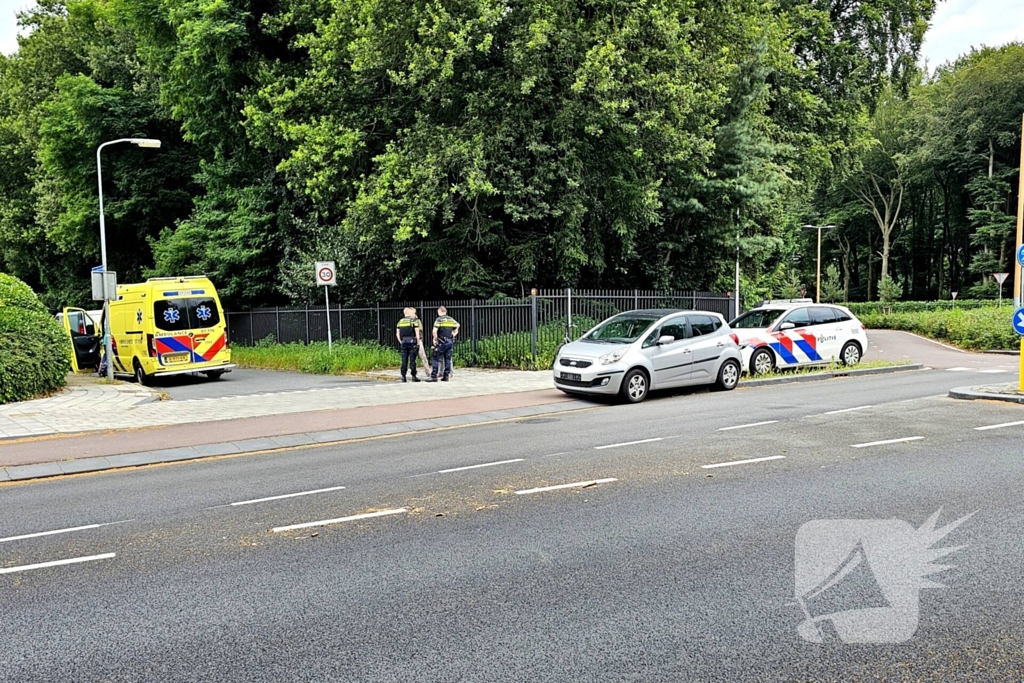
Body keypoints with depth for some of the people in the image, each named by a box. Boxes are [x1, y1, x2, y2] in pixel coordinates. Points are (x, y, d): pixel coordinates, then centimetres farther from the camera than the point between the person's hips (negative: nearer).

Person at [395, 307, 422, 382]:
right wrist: (418, 342, -3)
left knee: (404, 360, 7)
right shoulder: (414, 320, -3)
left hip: (404, 342, 4)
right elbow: (417, 332, -8)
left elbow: (397, 333, 10)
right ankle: (413, 376, 0)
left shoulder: (400, 321, 11)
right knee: (412, 359, -2)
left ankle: (403, 376, 6)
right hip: (412, 341, -4)